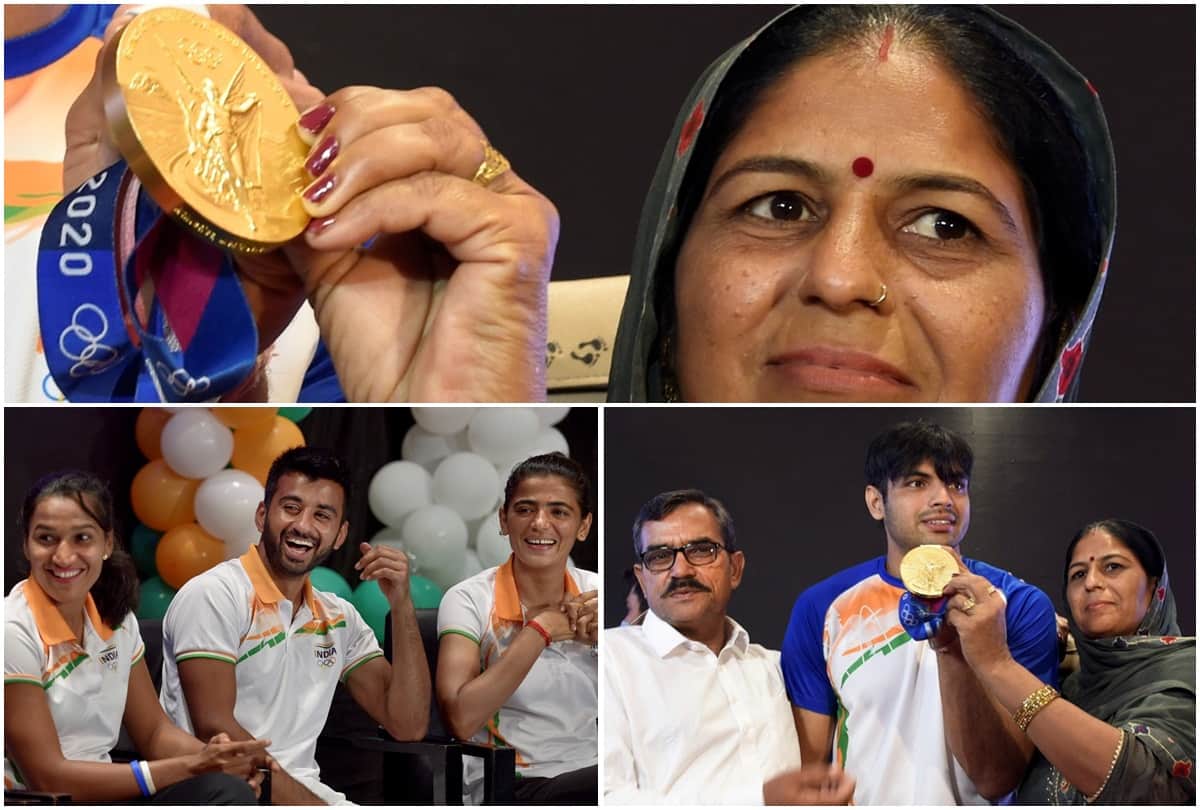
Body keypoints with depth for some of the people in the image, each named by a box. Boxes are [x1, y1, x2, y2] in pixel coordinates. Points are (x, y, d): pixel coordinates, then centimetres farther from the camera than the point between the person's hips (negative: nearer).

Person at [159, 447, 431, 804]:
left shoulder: (339, 618, 13)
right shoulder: (213, 597, -6)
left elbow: (407, 725, 7)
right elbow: (215, 729, -14)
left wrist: (401, 605, -1)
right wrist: (313, 806, -17)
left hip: (304, 794, 7)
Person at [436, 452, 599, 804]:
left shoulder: (595, 595, 8)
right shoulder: (469, 601, -4)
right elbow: (461, 720, -19)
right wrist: (540, 629, -17)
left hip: (590, 776, 5)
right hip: (509, 788, -5)